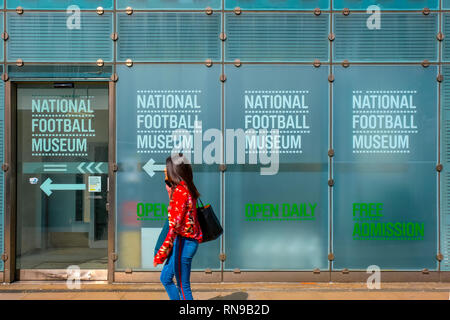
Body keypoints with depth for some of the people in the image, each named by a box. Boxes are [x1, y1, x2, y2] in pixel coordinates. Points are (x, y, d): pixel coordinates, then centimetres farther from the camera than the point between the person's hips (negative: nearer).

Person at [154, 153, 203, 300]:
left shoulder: (180, 191, -19)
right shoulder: (186, 189, 11)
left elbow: (175, 224, -23)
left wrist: (162, 252, -21)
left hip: (183, 242, -10)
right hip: (183, 241, 10)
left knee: (183, 286, 0)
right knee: (165, 278, 19)